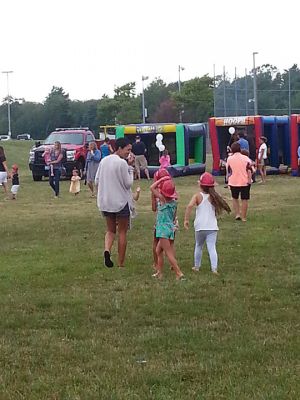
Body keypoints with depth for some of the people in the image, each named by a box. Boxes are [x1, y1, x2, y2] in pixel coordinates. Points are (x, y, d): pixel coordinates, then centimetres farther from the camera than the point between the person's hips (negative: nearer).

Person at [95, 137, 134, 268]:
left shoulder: (104, 161, 5)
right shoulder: (122, 163, -15)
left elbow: (97, 181, 9)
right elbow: (128, 183, -11)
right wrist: (130, 169, 0)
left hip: (105, 202, 6)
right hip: (121, 202, -5)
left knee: (110, 230, 17)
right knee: (122, 232, 7)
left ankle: (107, 249, -12)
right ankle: (121, 263, 9)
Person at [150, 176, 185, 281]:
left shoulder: (163, 199, -12)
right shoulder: (174, 202, 6)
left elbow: (152, 187, -11)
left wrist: (162, 179, -5)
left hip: (163, 229, -8)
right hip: (171, 228, 8)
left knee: (169, 253, -7)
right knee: (158, 250, 21)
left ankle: (179, 274, -12)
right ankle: (159, 273, 25)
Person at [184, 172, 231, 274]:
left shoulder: (198, 196, -5)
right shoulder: (214, 197, 4)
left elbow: (190, 206, -20)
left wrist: (186, 219, -17)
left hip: (200, 227, -1)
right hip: (212, 227, 1)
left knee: (198, 246, 19)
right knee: (212, 247, -4)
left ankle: (196, 266, 30)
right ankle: (214, 268, -18)